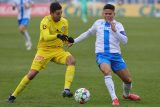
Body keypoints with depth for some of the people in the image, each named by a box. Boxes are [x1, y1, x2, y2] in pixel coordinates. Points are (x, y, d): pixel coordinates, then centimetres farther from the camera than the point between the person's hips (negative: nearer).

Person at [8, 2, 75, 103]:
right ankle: (14, 95, 8)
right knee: (32, 74, -10)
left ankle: (66, 90, -31)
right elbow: (46, 37, -33)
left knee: (71, 60, -26)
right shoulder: (45, 21, -16)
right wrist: (57, 36, -50)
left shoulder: (64, 22, 0)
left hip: (58, 49, 4)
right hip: (44, 50, -4)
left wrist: (69, 40, -11)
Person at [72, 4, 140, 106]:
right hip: (102, 54, -1)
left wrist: (115, 30, -22)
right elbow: (88, 33, 30)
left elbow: (125, 41, -9)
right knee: (107, 72, -33)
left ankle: (126, 94, 37)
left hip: (115, 54, 1)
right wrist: (75, 41, 31)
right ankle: (114, 99, -36)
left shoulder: (118, 25, 5)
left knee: (128, 80, 2)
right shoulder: (98, 23, 12)